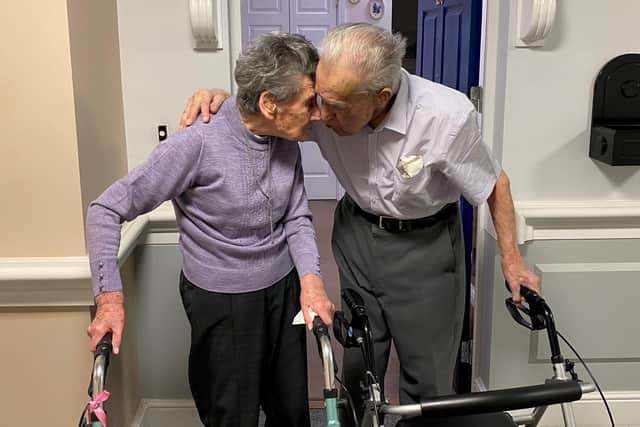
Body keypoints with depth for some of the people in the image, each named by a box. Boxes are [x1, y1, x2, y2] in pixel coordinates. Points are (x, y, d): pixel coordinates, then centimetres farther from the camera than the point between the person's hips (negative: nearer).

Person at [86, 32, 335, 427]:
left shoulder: (286, 143, -7)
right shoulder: (198, 143, -25)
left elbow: (297, 218, 3)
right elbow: (108, 210, -18)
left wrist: (311, 279, -13)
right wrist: (110, 297, -21)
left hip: (284, 289, 6)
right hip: (222, 301, -5)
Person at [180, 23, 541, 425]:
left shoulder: (448, 116, -29)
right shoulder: (327, 100, -21)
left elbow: (495, 184, -13)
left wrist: (511, 259, -5)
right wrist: (219, 97, -24)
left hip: (426, 244, -2)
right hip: (357, 234, 3)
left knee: (429, 373, 5)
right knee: (359, 361, 14)